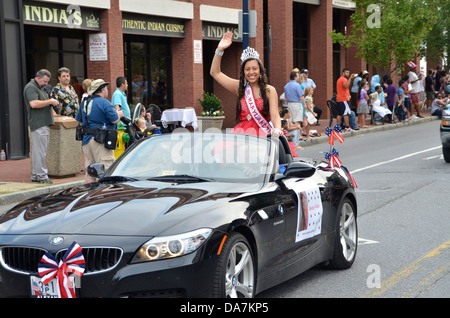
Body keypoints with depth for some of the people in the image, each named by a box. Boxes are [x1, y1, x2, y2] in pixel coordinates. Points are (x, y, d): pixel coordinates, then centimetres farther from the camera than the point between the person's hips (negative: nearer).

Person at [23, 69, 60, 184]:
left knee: (38, 150, 11)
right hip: (38, 124, -10)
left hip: (45, 123, 10)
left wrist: (53, 110, 18)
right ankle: (41, 175, -8)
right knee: (40, 150, -9)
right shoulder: (31, 87, -10)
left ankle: (35, 175, 15)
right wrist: (50, 101, -16)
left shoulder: (41, 88, 23)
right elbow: (34, 104, -23)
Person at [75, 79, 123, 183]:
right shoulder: (104, 102, -11)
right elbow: (115, 120, -13)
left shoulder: (85, 102, 14)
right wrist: (119, 114, 7)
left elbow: (78, 119, 21)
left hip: (86, 139, 8)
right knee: (105, 170, -6)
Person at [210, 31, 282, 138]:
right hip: (242, 135, 3)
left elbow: (275, 115, -3)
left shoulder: (269, 90, 6)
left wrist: (277, 130, -25)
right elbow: (215, 73, 18)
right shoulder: (239, 87, 15)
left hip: (263, 135, -3)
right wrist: (220, 49, 9)